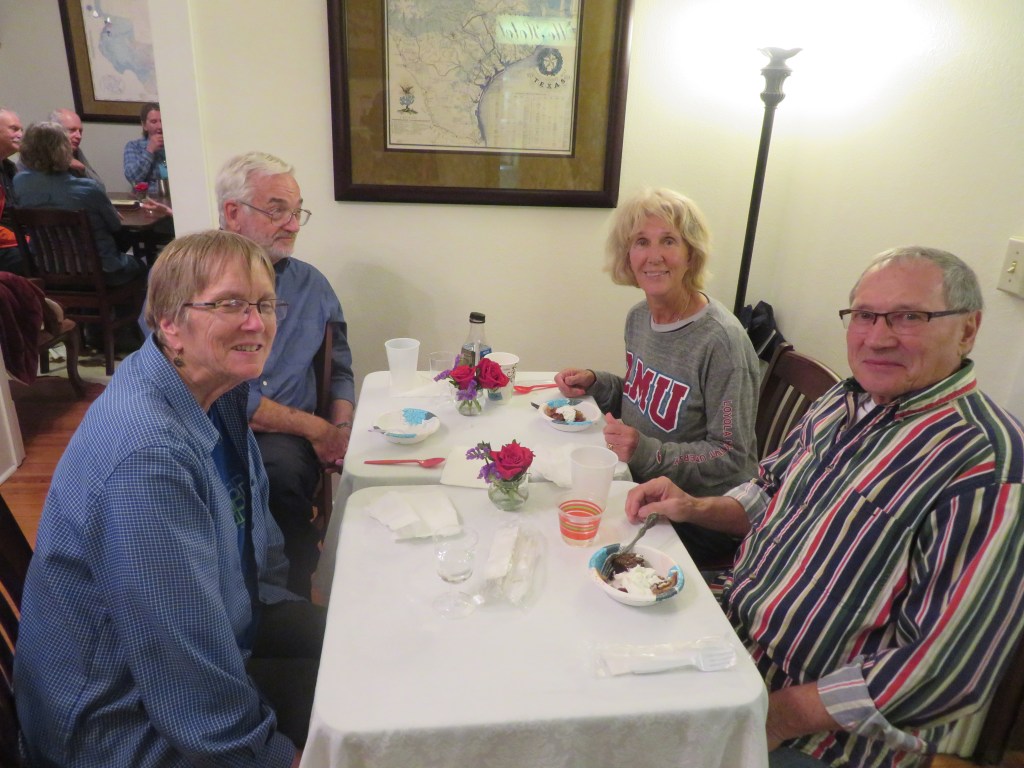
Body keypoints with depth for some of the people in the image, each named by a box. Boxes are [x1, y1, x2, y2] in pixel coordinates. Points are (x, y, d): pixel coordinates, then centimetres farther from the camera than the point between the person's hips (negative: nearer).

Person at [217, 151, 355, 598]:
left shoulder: (311, 284, 14)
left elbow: (339, 370, 20)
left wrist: (341, 427, 0)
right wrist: (314, 428, -10)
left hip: (285, 443, 3)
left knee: (281, 468, -32)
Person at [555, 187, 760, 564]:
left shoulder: (721, 341, -22)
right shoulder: (639, 317, 1)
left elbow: (732, 457, -18)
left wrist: (648, 452, -29)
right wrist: (596, 384, -2)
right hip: (644, 490, 7)